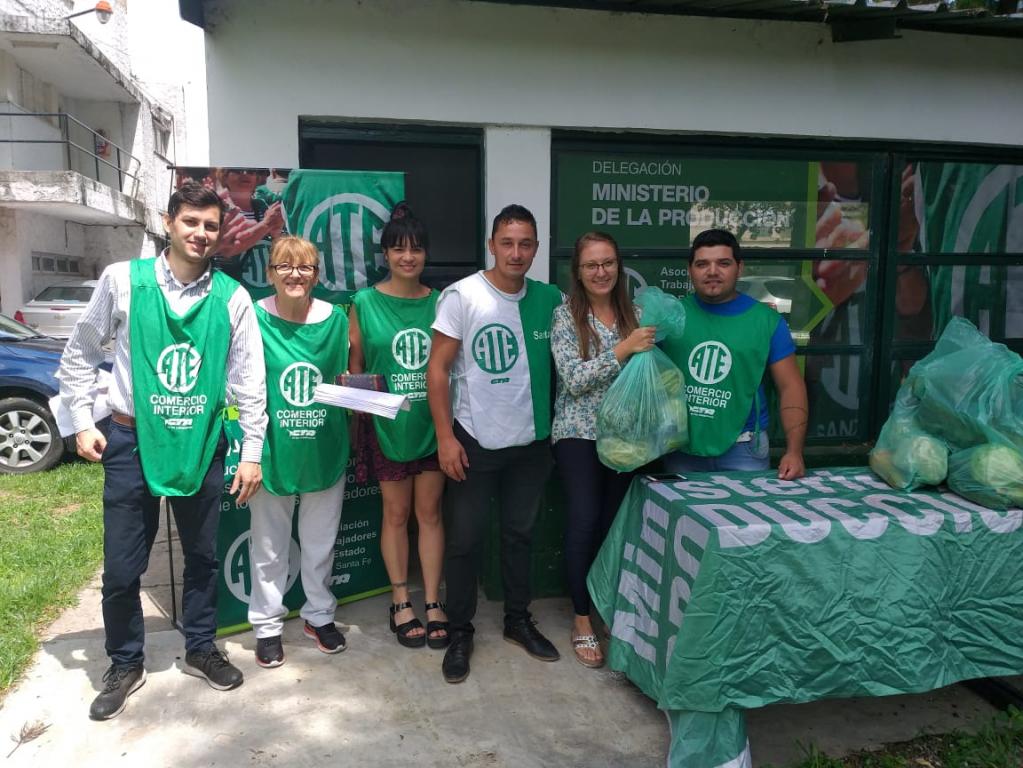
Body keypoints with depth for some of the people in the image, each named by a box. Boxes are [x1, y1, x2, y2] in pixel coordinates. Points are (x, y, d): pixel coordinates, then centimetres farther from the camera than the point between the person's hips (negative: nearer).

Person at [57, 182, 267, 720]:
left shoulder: (232, 297, -3)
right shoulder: (123, 279, -5)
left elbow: (250, 380, -1)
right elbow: (79, 355, 5)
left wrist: (251, 452, -3)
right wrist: (82, 423, -1)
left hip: (202, 444, 1)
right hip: (131, 441, -1)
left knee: (203, 556, 14)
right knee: (121, 568, 6)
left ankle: (200, 649, 35)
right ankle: (125, 665, 30)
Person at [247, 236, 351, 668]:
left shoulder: (336, 319, 0)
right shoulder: (254, 318, -8)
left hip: (325, 450, 2)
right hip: (272, 450, -2)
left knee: (320, 542, 17)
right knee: (269, 546, 11)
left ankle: (319, 615, 37)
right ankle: (267, 624, 31)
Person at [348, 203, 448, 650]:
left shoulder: (439, 302, 3)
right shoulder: (365, 303, -3)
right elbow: (354, 369, 1)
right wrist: (357, 433, -7)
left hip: (433, 424, 2)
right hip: (386, 425, -2)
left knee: (430, 512, 9)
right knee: (396, 513, 10)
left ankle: (433, 602, 20)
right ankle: (400, 602, 24)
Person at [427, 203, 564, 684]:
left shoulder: (550, 299, 0)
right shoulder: (462, 296, -11)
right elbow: (438, 368, -10)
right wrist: (445, 437, -14)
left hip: (531, 440, 4)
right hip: (475, 440, -4)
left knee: (520, 533, 18)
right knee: (465, 539, 6)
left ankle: (518, 620, 35)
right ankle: (460, 632, 24)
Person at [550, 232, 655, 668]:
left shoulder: (631, 313, 7)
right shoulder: (566, 316, -4)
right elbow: (574, 380, -14)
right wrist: (622, 349, -20)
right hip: (579, 433, -4)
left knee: (613, 522, 7)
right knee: (584, 521, -8)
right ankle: (582, 621, 7)